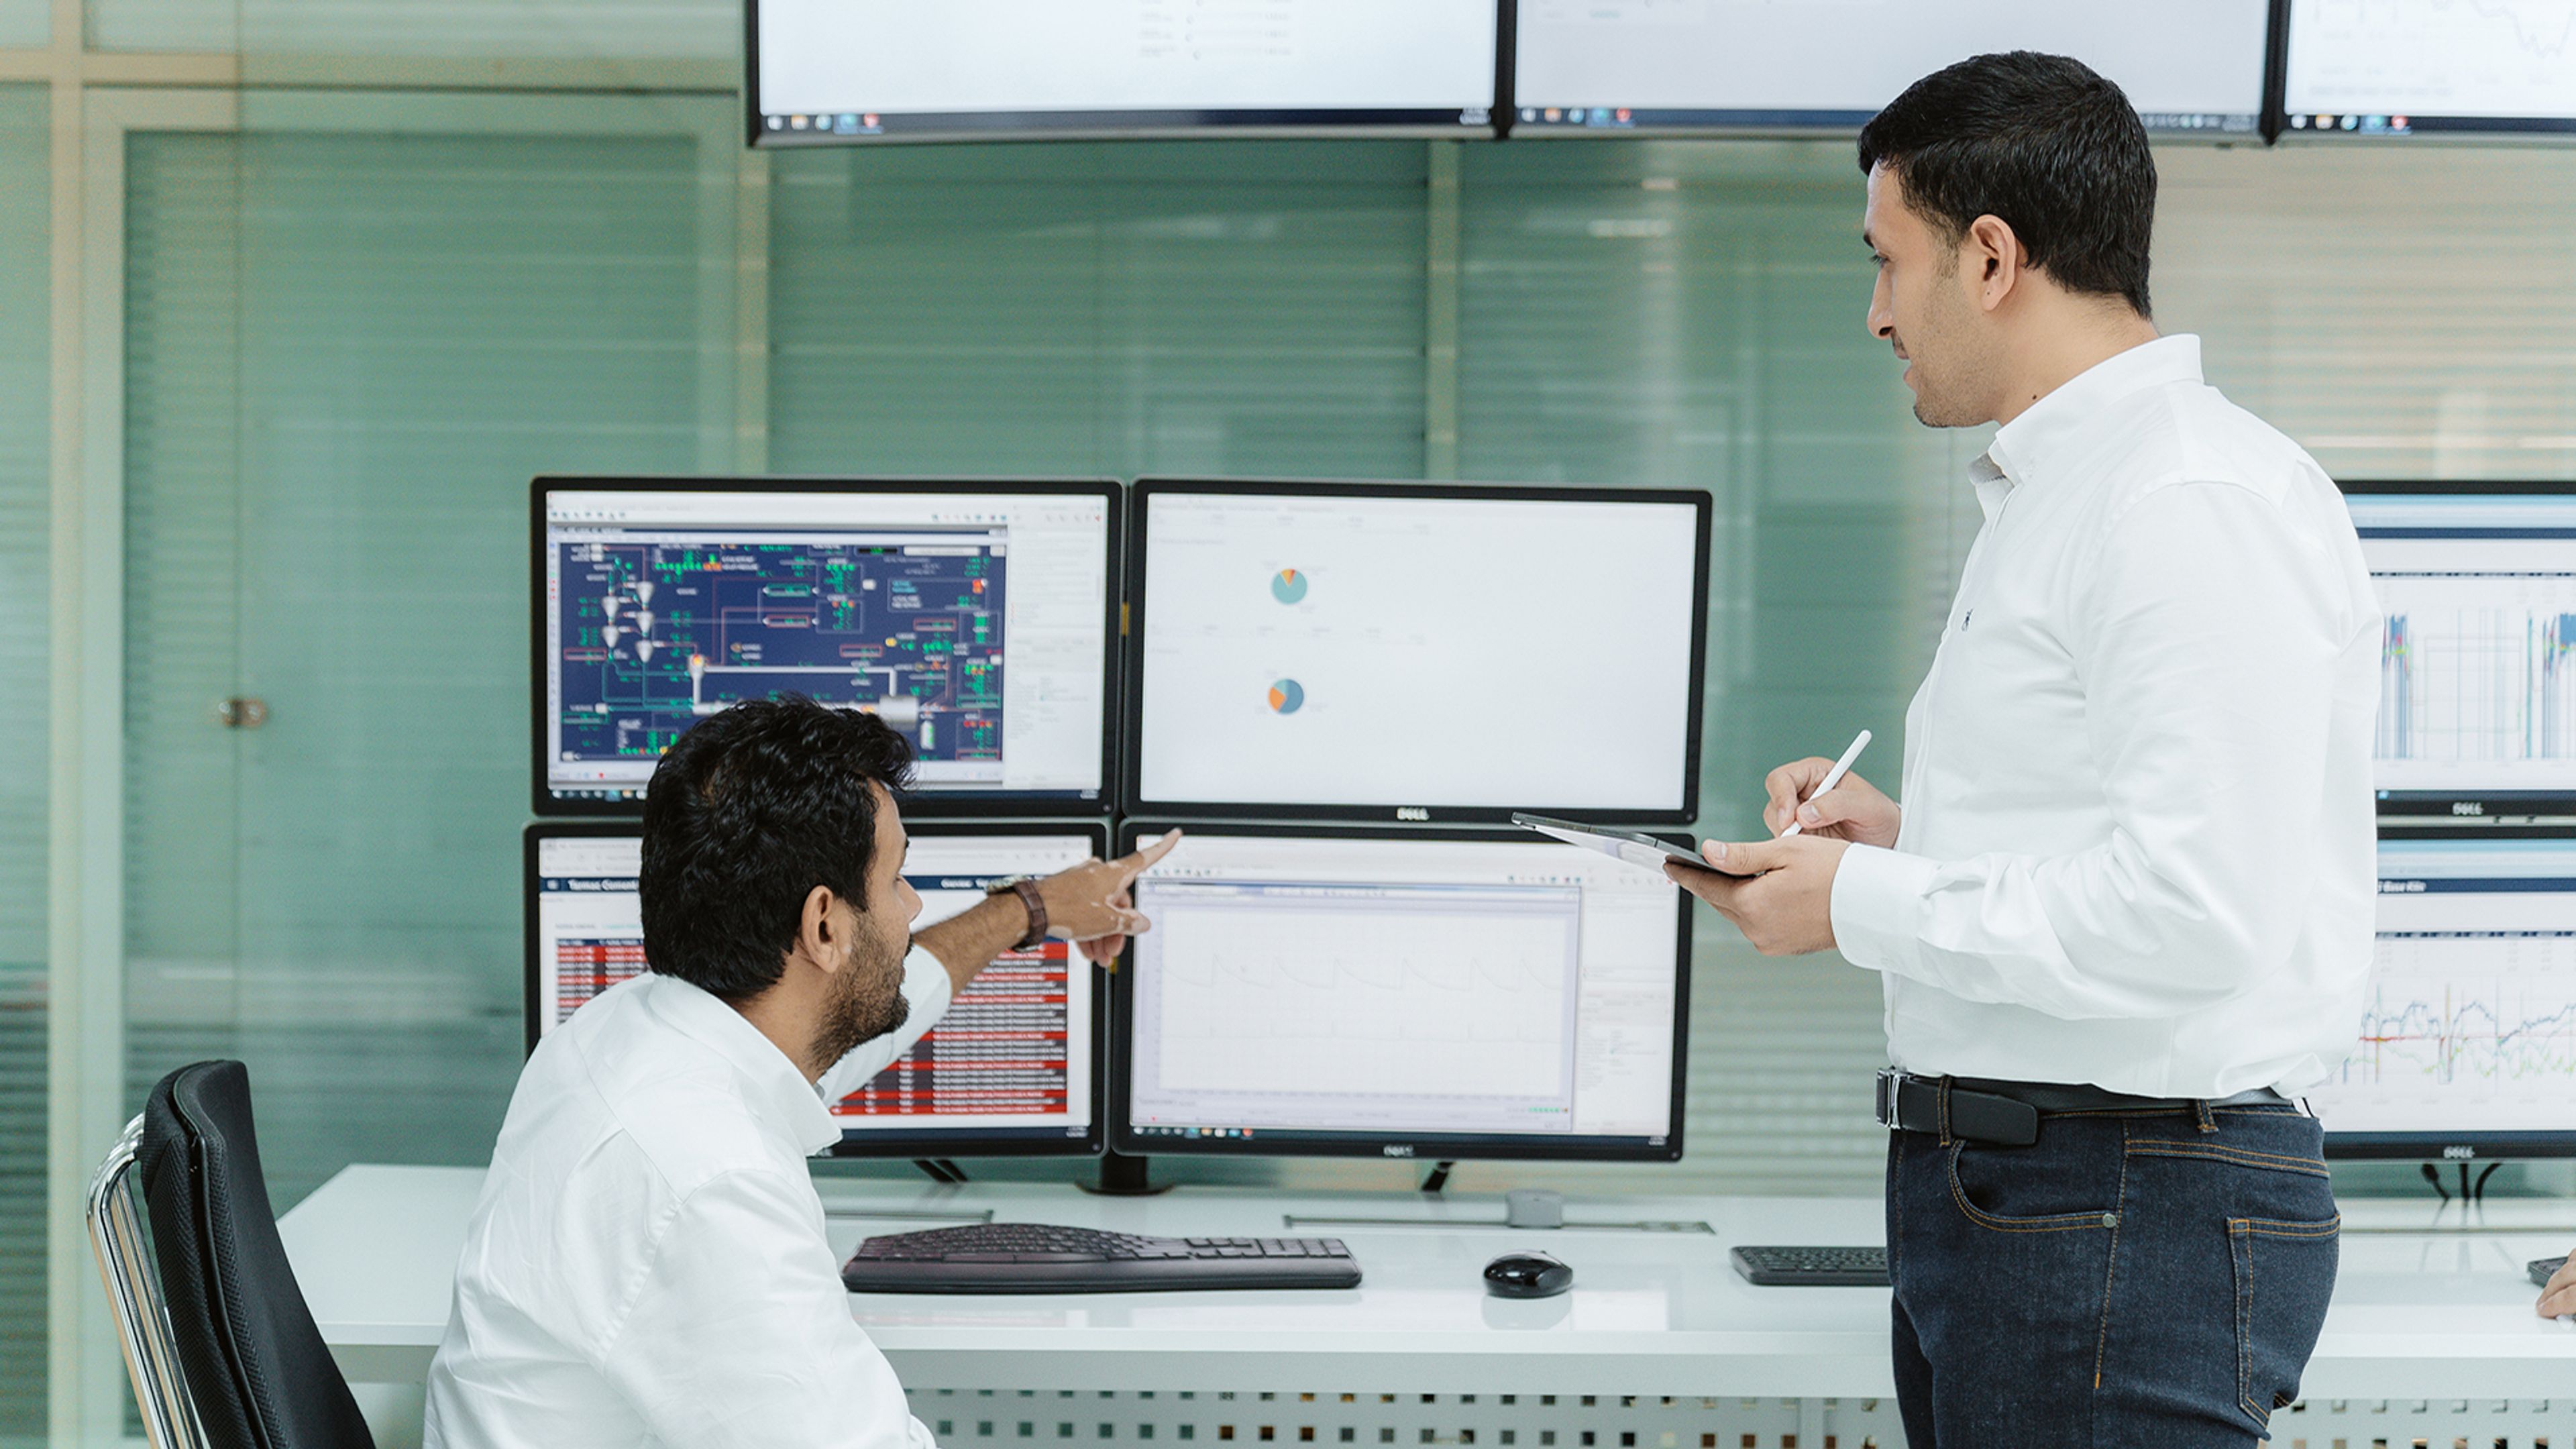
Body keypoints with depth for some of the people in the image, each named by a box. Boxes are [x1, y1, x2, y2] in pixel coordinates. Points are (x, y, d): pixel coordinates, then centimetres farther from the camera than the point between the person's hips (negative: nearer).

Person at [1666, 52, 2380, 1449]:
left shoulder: (2196, 504, -15)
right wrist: (1909, 834, 12)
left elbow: (2190, 913, -23)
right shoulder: (2052, 495, 19)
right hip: (1998, 1182, 10)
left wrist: (1865, 903, -14)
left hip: (2127, 1223, -10)